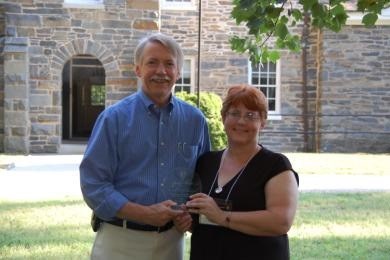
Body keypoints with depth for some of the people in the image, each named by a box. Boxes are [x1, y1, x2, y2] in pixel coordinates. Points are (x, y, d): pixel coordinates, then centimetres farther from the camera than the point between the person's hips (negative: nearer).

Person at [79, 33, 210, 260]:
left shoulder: (195, 120, 3)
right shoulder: (114, 118, -6)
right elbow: (93, 183, -9)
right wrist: (145, 214, -18)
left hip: (171, 240, 3)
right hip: (120, 240, -3)